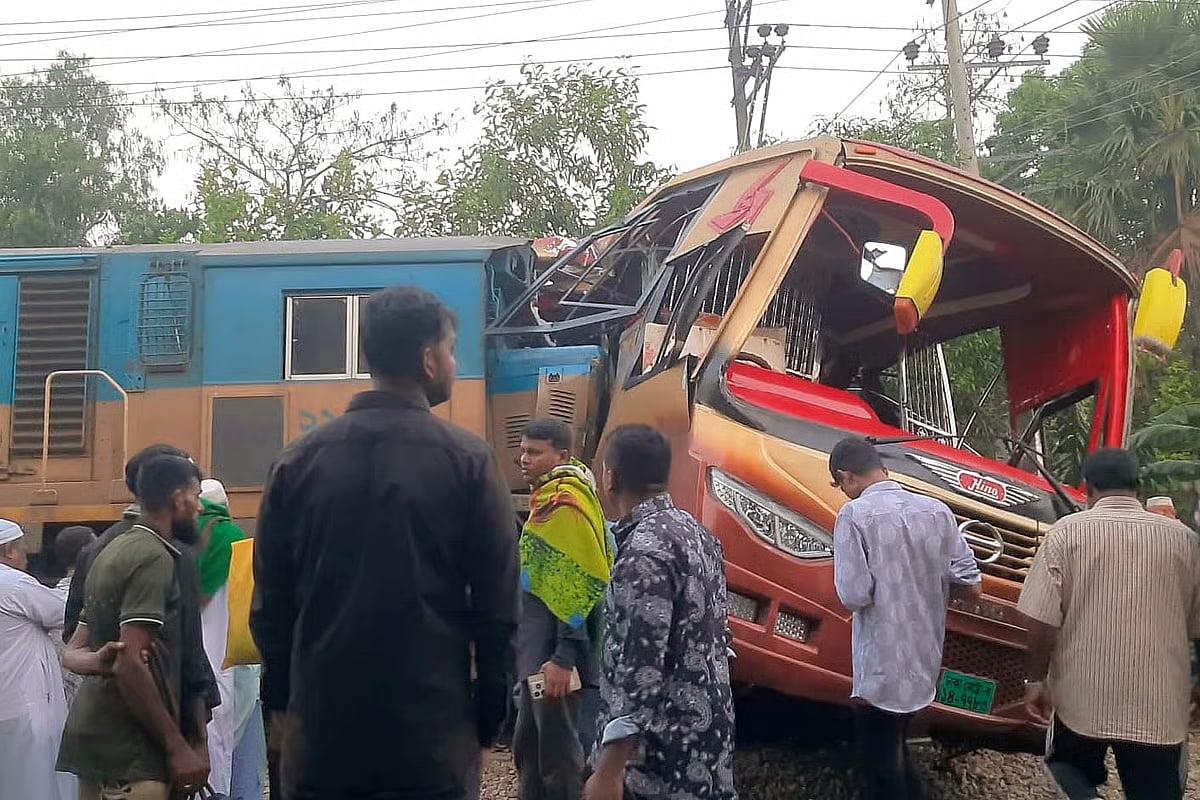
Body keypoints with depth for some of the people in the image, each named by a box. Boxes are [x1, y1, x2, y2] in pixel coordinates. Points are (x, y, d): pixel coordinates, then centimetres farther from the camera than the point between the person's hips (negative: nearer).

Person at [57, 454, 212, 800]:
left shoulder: (114, 550, 15)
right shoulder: (153, 557, -14)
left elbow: (72, 653, 18)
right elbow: (131, 663, -22)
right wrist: (178, 747, -19)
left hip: (94, 732, 10)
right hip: (128, 747, -10)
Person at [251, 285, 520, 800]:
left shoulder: (297, 461, 1)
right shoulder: (467, 460, -7)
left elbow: (270, 603, 7)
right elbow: (498, 607, -7)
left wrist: (278, 702, 19)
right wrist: (487, 721, 4)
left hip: (320, 729, 3)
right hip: (432, 735, -3)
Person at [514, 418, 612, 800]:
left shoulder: (565, 500, -16)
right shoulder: (548, 497, 14)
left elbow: (586, 581, -22)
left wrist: (564, 656, -22)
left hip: (555, 651, -10)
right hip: (540, 648, 10)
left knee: (557, 750, -1)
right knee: (528, 745, 18)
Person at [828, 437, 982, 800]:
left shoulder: (855, 514, -15)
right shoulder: (938, 511, 2)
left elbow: (854, 596, -18)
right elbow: (970, 586, 3)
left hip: (881, 667, -6)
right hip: (926, 661, 6)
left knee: (880, 765, 7)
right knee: (895, 750, 24)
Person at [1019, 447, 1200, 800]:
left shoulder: (1067, 531, -5)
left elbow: (1042, 620, -9)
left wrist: (1036, 679, 3)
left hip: (1082, 695, -1)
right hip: (1158, 702, 1)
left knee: (1068, 771, 22)